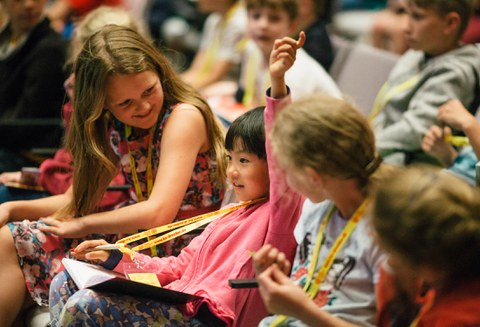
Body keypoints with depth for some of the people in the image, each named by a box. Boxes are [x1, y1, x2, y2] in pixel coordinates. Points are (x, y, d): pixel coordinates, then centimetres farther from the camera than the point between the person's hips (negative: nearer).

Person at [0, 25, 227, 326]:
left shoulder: (183, 117, -16)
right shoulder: (115, 128, 6)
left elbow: (158, 213, -24)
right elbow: (78, 201, 11)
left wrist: (80, 224, -13)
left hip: (177, 250, -8)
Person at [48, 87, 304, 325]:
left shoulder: (278, 214, -4)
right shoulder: (233, 215, 25)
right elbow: (180, 267, 24)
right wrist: (116, 257, 14)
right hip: (180, 304, 10)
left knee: (87, 306, -24)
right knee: (64, 284, 9)